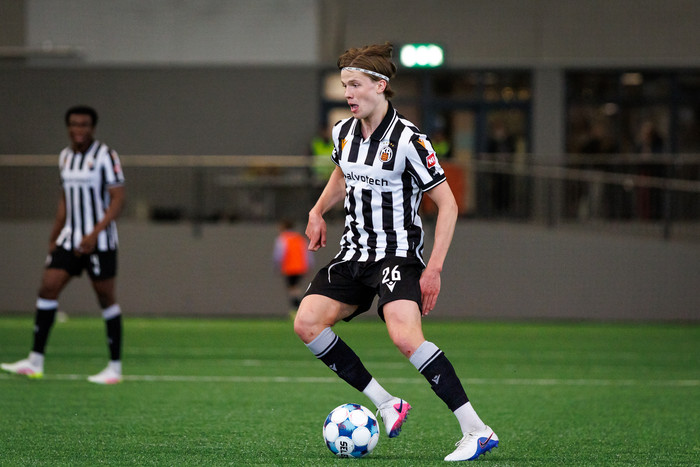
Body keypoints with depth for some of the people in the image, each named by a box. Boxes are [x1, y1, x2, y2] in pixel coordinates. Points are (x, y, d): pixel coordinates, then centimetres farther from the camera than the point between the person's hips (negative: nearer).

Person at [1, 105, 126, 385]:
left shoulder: (105, 156, -10)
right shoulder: (65, 157, 11)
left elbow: (118, 199, -14)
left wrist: (95, 234, -22)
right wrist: (54, 237, 17)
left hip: (100, 242, -6)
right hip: (69, 239, 6)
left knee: (106, 299, -2)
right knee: (47, 288, -3)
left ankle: (115, 367, 7)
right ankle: (35, 361, -1)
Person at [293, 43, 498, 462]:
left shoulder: (408, 140, -16)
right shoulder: (344, 133, 5)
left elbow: (447, 203, -13)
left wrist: (434, 269, -18)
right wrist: (318, 212, 22)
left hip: (398, 255, -8)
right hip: (354, 254, 8)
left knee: (405, 337, -30)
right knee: (307, 323, -10)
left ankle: (477, 431, -25)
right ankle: (386, 404, -1)